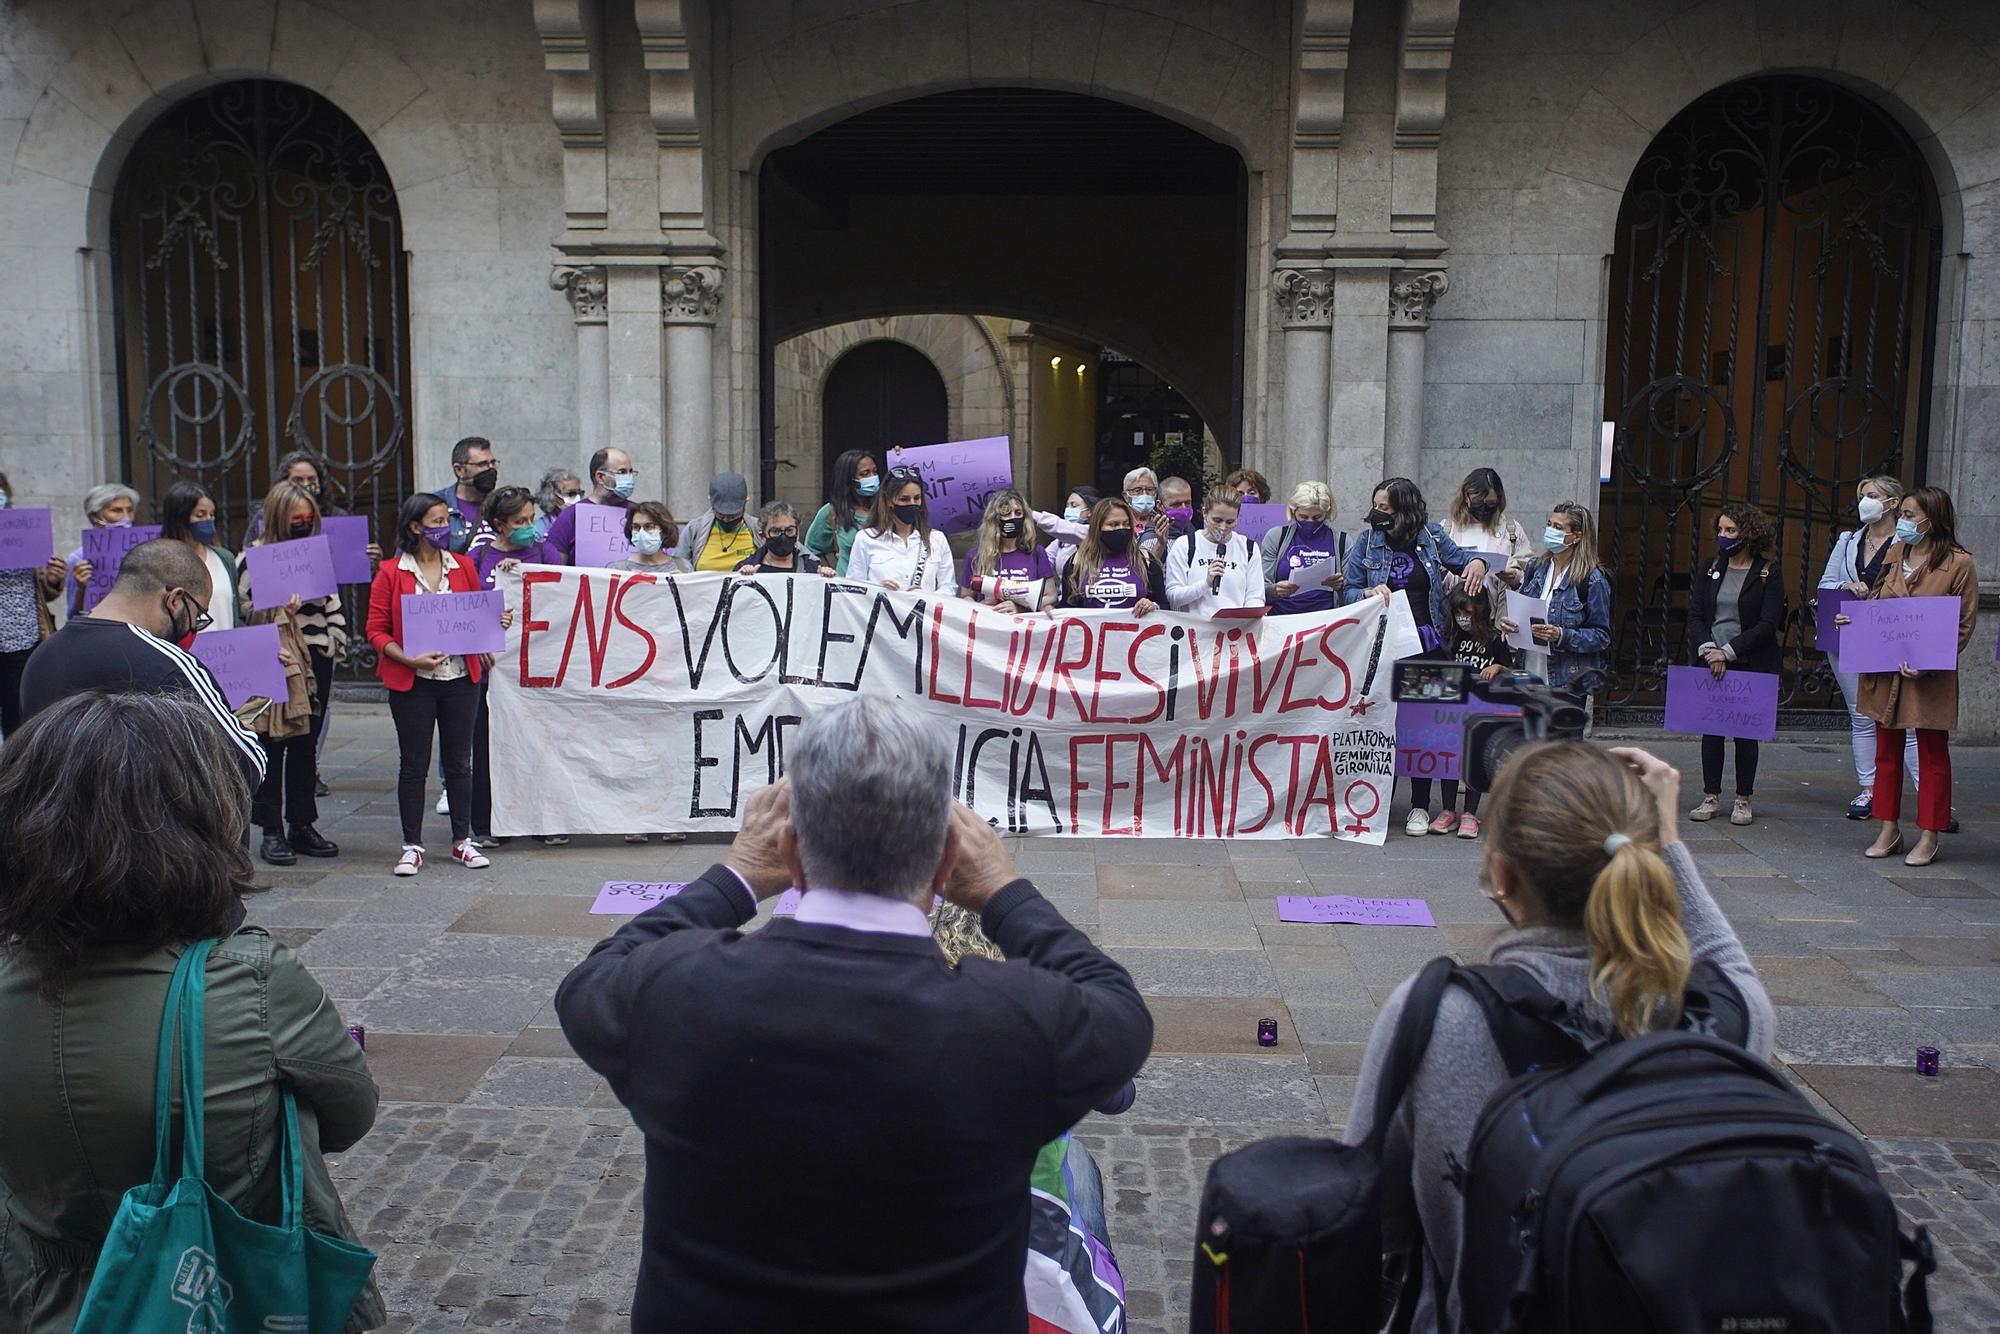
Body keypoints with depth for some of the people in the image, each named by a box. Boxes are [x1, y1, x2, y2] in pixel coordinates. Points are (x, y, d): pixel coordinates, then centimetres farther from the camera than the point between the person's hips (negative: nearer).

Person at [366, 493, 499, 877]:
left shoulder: (463, 567, 8)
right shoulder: (391, 573, -3)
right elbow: (376, 630, -4)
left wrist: (497, 622, -6)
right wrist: (410, 659, -18)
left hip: (461, 677, 3)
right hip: (412, 683, -3)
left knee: (460, 760, 9)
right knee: (413, 764, 4)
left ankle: (462, 841, 19)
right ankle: (412, 846, 14)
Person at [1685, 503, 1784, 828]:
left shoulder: (1768, 573, -3)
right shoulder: (1711, 569, 9)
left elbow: (1768, 625, -10)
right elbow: (1694, 615, 3)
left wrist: (1728, 651, -16)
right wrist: (1708, 650, -13)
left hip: (1751, 666, -3)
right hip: (1710, 664, 3)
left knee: (1746, 732, 2)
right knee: (1711, 729, 3)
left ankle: (1743, 800, 13)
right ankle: (1711, 798, 11)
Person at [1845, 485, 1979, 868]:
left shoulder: (1959, 563, -9)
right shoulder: (1895, 555, 7)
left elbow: (1965, 626, -8)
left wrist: (1931, 662, -18)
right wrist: (1852, 619, -1)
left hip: (1930, 678, -5)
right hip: (1884, 671, 6)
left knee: (1933, 755, 6)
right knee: (1887, 750, 12)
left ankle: (1929, 837, 14)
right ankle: (1889, 831, 22)